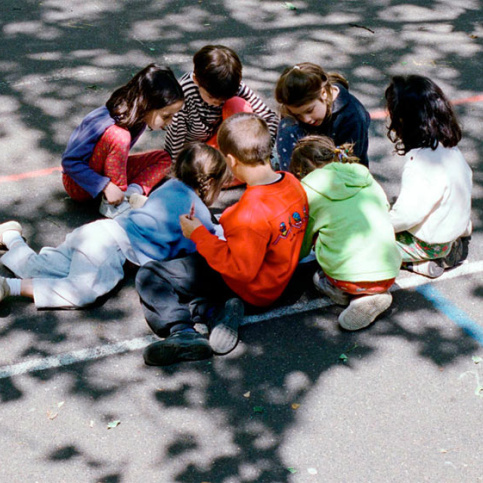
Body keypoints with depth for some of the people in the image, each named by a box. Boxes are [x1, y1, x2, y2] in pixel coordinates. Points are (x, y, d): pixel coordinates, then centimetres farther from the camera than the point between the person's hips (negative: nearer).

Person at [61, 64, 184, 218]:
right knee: (118, 136, -33)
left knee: (164, 159, 2)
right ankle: (113, 205, -22)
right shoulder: (106, 122, -32)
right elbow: (69, 162, -28)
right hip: (80, 185, -8)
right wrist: (106, 186, -35)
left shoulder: (138, 118, -8)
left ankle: (132, 192, -18)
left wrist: (135, 190, -9)